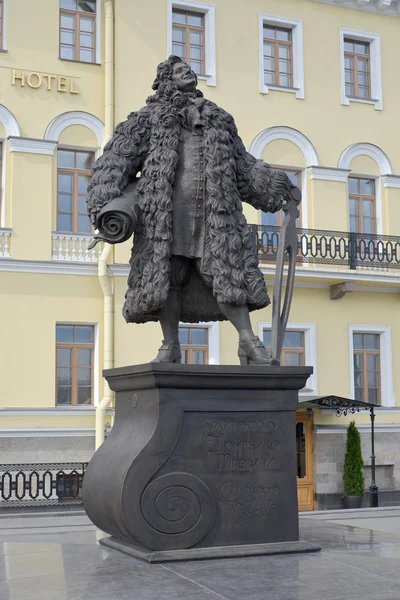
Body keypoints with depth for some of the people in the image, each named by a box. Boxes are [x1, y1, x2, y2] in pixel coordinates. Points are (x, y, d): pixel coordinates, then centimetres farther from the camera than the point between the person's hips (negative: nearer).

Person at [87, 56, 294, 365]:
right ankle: (171, 346, 8)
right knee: (166, 277, -2)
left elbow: (243, 165, 28)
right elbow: (117, 160, 5)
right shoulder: (150, 117, 14)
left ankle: (249, 342, -6)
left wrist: (275, 185, 19)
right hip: (166, 211, -1)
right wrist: (105, 204, -9)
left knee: (226, 271, -7)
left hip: (215, 212, 1)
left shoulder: (219, 119, 24)